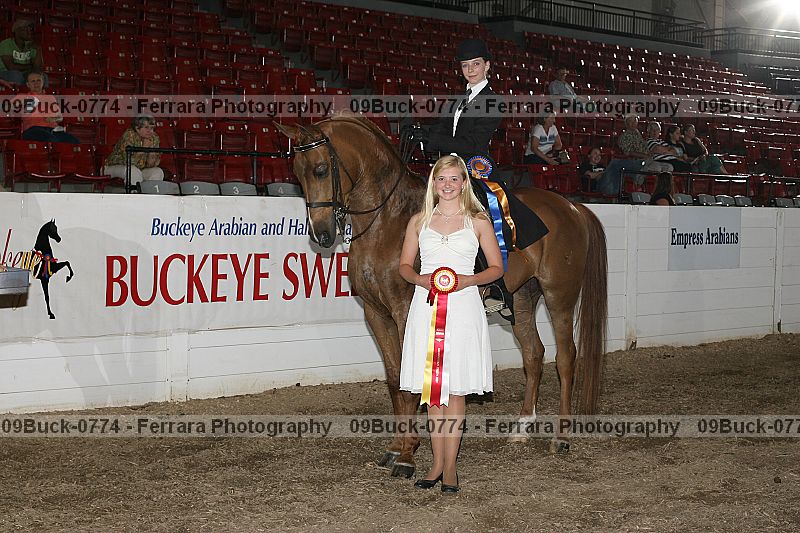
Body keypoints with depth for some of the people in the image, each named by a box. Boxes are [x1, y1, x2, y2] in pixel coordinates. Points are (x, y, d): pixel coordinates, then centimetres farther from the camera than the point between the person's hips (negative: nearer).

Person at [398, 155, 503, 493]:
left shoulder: (478, 221, 4)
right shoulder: (420, 221, 9)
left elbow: (496, 267, 6)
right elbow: (404, 265, 13)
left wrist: (468, 280, -12)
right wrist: (421, 279, -8)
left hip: (462, 305, -2)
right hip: (426, 305, 2)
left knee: (455, 388, -1)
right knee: (432, 388, 5)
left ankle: (449, 466, 6)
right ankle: (437, 462, 15)